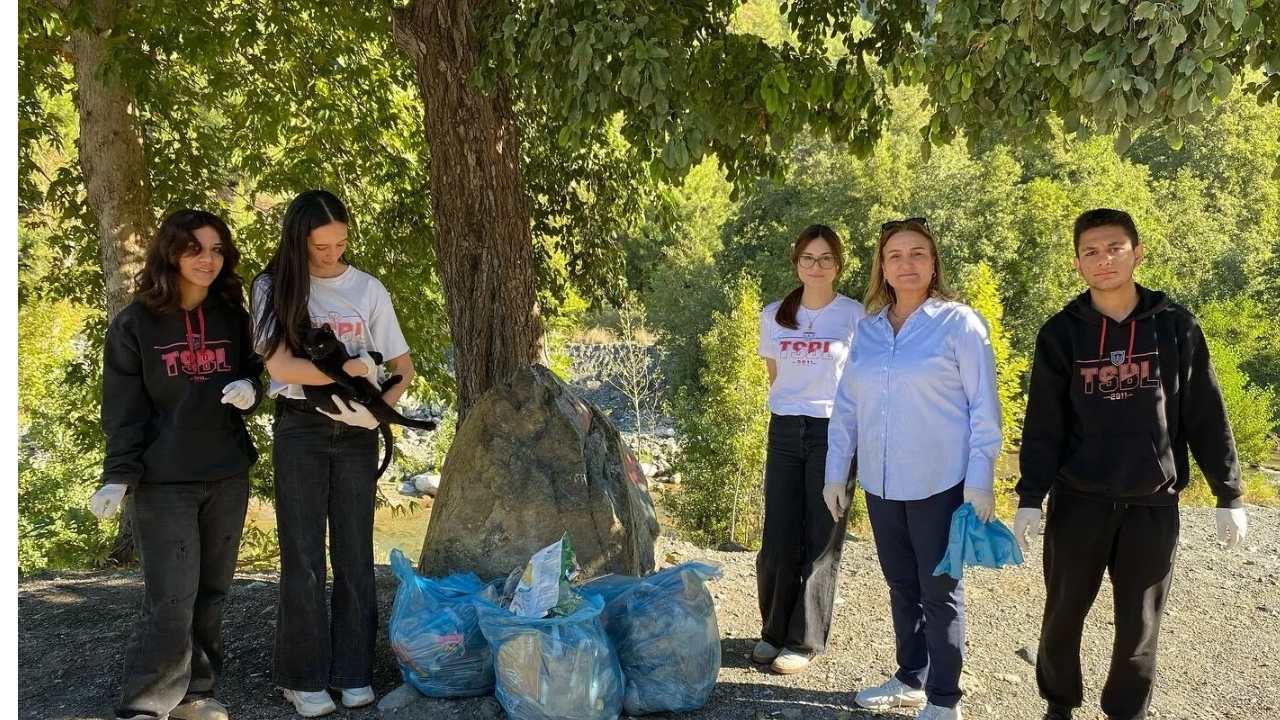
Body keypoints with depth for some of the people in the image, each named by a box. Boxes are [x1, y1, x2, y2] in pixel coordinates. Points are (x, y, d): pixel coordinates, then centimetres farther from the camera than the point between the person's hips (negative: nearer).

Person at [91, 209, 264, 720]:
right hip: (163, 480, -4)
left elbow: (252, 373, 19)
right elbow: (123, 408, -4)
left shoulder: (232, 317, 8)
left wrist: (249, 391, -6)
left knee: (210, 595, 8)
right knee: (170, 601, -9)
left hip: (228, 476, 4)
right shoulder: (135, 323, -3)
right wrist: (118, 477, -14)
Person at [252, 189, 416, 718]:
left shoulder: (368, 289, 4)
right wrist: (352, 369, -14)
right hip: (300, 428, -2)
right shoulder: (275, 287, -1)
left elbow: (403, 367, 4)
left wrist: (380, 403, -15)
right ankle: (303, 677, 9)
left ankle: (353, 672, 13)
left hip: (355, 431, 2)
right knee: (303, 553, 0)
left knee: (355, 550, 4)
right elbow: (279, 364, -11)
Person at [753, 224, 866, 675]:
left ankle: (805, 641, 11)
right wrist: (792, 404, 11)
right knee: (778, 537, 5)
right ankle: (774, 631, 20)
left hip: (834, 432, -3)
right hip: (785, 431, 3)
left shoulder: (855, 316, -3)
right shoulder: (774, 316, 7)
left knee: (820, 541, 2)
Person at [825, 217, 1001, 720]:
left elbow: (984, 409, -8)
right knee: (902, 587, 17)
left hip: (939, 484, -5)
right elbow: (846, 406, 10)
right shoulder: (867, 328, 6)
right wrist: (836, 473, 8)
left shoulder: (959, 323, -8)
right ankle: (911, 679, 33)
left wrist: (980, 481, -12)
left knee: (940, 592, 5)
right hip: (881, 485, 5)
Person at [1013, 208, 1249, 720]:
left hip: (1152, 505, 0)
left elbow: (1207, 417, 3)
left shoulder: (1174, 326, 0)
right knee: (1063, 616, 9)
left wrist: (1229, 496, 2)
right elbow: (1043, 424, -2)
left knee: (1139, 627, 8)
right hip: (1078, 502, 0)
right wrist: (1029, 499, -10)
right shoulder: (1061, 333, -1)